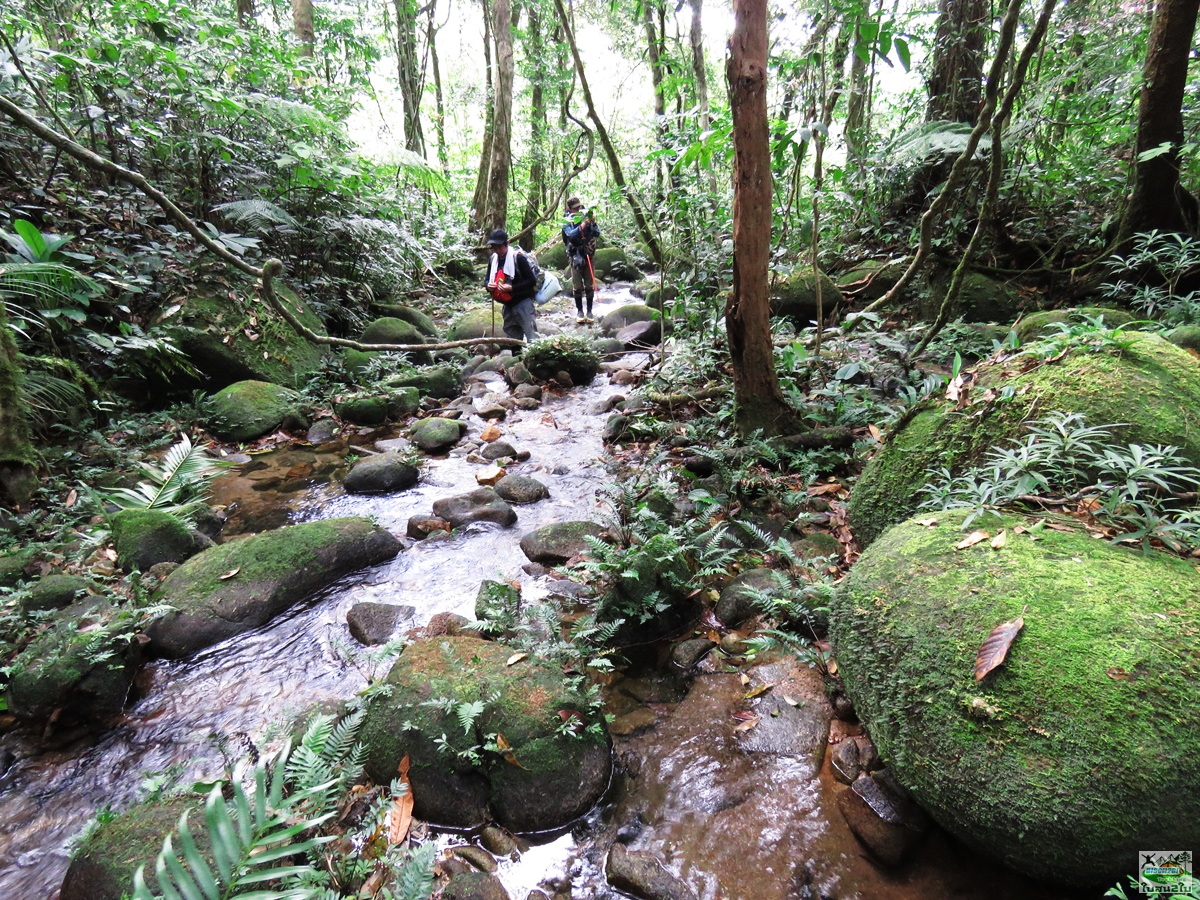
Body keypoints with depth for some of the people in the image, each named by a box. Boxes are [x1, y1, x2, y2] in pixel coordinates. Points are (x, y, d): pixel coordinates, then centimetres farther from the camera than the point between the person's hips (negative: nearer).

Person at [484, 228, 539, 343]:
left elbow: (532, 281, -16)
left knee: (532, 337, -13)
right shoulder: (493, 259, 6)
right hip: (507, 305, 7)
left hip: (523, 303, -7)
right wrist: (488, 285, -9)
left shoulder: (518, 257, -15)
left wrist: (511, 288, -26)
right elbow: (487, 280, 16)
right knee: (513, 337, 15)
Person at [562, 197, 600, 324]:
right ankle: (579, 311, 10)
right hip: (575, 257, -1)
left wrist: (593, 223, -21)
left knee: (590, 286, 3)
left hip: (588, 256, 1)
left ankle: (589, 311, 10)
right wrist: (582, 226, -30)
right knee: (578, 287, 2)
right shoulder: (567, 222, -2)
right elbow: (570, 234, -19)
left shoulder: (587, 216, 3)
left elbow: (597, 234, -3)